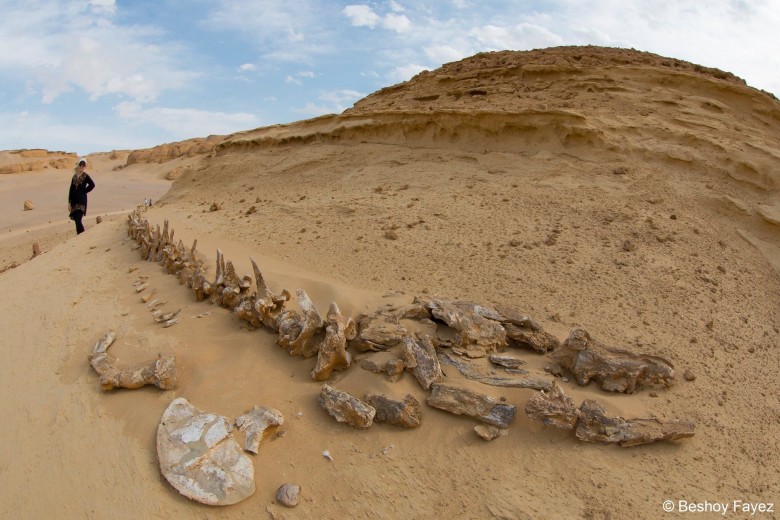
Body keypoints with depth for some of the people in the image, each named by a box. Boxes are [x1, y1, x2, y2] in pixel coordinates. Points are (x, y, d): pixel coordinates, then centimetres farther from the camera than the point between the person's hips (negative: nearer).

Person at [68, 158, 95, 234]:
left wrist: (84, 191, -8)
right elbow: (71, 190, 12)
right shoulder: (74, 176, 13)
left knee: (78, 220, -16)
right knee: (76, 220, 7)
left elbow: (92, 185, -18)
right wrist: (69, 202, 9)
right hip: (74, 200, 6)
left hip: (81, 201, -6)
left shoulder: (85, 176, -2)